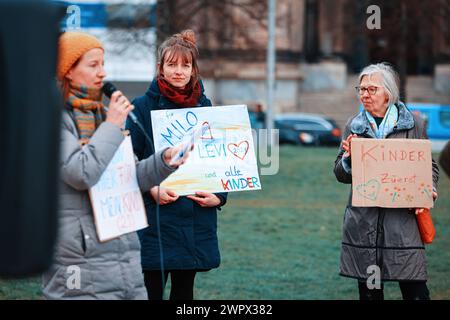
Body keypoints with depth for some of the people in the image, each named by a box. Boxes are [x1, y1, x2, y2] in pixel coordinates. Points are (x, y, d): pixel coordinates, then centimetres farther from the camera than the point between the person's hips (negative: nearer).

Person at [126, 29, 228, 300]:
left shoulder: (204, 107, 10)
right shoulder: (143, 107, -3)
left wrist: (219, 196, -1)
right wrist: (151, 188, -19)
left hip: (196, 218, 4)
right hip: (157, 219, -4)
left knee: (184, 290, 11)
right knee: (152, 290, -5)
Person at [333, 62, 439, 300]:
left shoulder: (412, 123, 6)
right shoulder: (353, 126, 11)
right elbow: (340, 174, 13)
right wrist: (349, 157, -8)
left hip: (403, 218, -2)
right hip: (363, 223, 2)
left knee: (415, 290, -7)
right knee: (369, 292, 6)